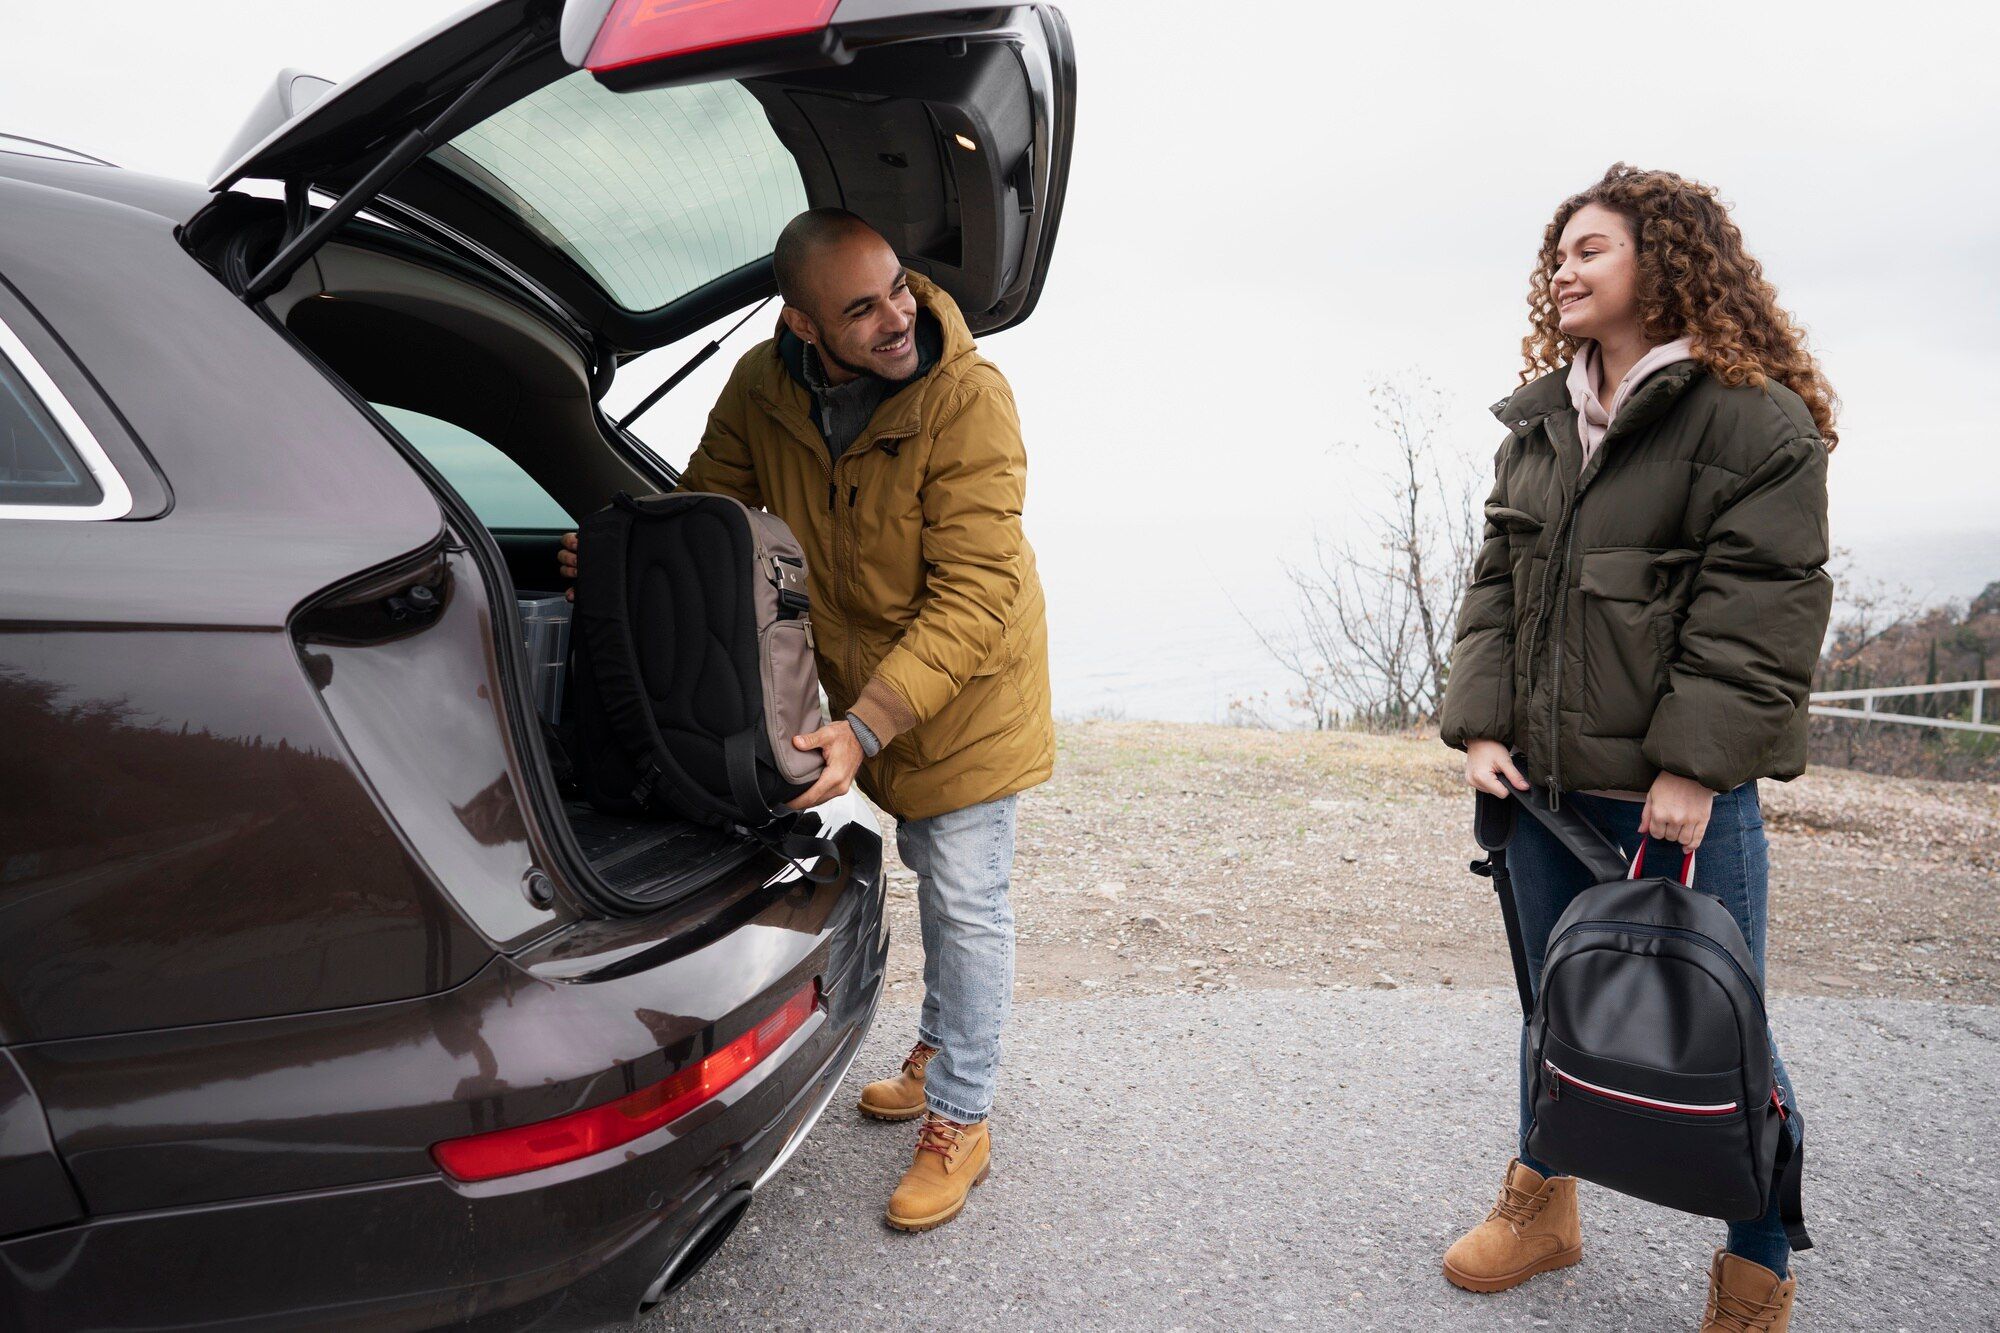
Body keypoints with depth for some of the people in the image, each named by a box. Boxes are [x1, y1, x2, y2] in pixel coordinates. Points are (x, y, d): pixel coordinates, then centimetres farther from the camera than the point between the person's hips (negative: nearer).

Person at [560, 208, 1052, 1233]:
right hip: (864, 685, 5)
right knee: (929, 871, 22)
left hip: (967, 685, -5)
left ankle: (959, 1121, 19)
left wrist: (866, 725, -37)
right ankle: (939, 1051, 45)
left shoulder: (968, 397, -29)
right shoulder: (761, 389, -13)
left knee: (966, 900, 1)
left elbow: (972, 594, -31)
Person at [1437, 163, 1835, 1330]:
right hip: (1547, 782, 6)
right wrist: (1483, 723, -1)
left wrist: (1696, 766, -18)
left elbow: (1762, 611, -13)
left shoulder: (1755, 419, -6)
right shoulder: (1538, 422, 12)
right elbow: (1499, 579, 9)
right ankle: (1542, 1203, 38)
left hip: (1687, 790, -5)